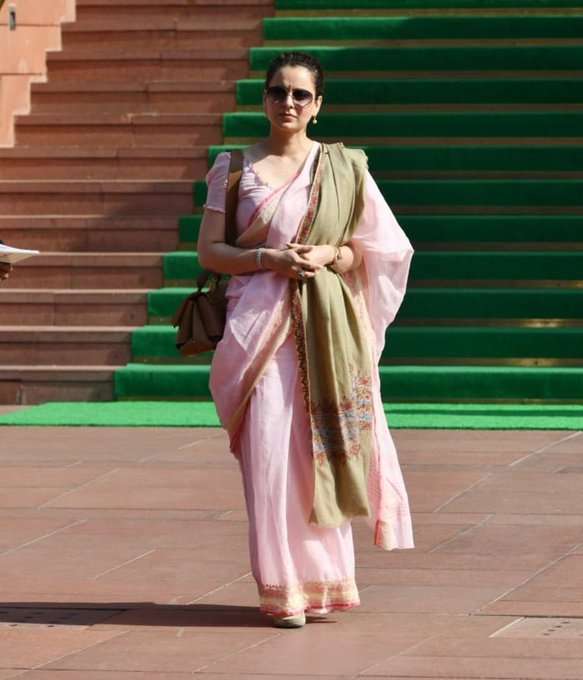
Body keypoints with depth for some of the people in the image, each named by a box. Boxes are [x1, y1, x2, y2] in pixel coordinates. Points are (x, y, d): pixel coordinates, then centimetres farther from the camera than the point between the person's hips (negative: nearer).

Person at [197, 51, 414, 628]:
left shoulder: (343, 168, 7)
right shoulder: (235, 168, 7)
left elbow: (374, 250, 9)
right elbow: (209, 251, 4)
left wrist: (327, 256, -10)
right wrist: (269, 259, -12)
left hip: (326, 325, 0)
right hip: (258, 321, 0)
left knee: (322, 450, 0)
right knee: (269, 450, -7)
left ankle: (325, 581, 13)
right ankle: (283, 590, -3)